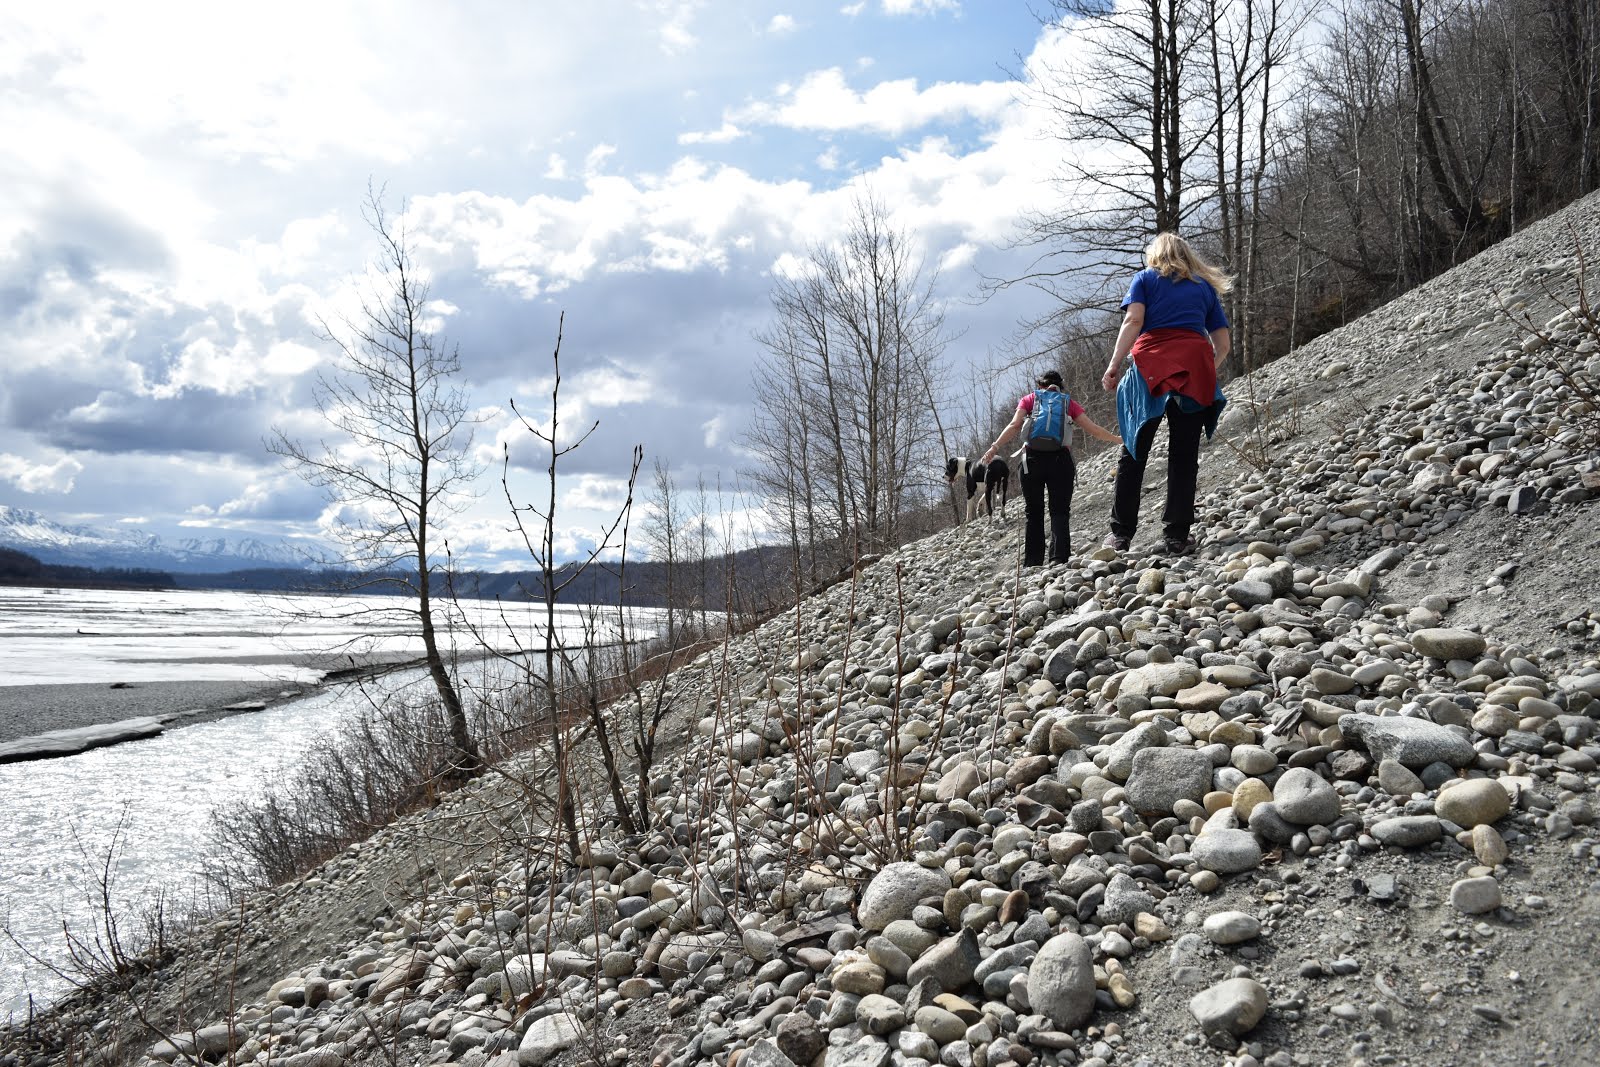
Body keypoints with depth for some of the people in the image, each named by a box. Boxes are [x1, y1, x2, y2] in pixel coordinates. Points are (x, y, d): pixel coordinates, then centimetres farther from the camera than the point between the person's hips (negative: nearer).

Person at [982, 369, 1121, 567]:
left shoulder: (1029, 399, 14)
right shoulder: (1068, 402, 16)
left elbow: (1014, 425, -1)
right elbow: (1093, 429, 14)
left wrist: (995, 447, -6)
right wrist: (1119, 440, 26)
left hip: (1033, 459, 0)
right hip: (1060, 459, 0)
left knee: (1034, 513, 9)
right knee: (1060, 511, 4)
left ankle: (1032, 562, 3)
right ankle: (1059, 558, -11)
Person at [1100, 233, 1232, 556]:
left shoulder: (1145, 277, 16)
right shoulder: (1206, 286, 24)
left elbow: (1133, 320, -3)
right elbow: (1224, 343, 17)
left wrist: (1114, 365, -6)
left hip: (1151, 367, -2)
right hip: (1196, 371, 2)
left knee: (1133, 452, 1)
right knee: (1184, 456, 3)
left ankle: (1121, 533, -2)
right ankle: (1177, 535, -1)